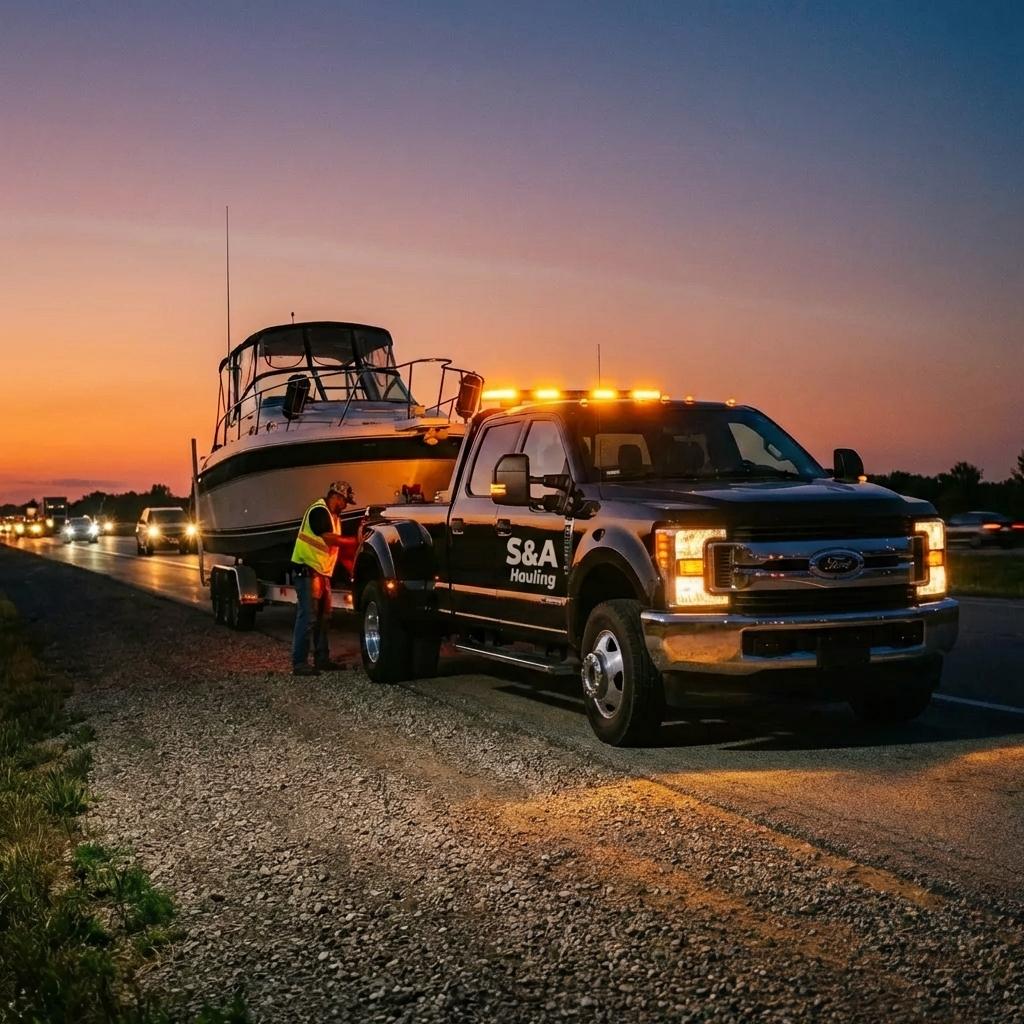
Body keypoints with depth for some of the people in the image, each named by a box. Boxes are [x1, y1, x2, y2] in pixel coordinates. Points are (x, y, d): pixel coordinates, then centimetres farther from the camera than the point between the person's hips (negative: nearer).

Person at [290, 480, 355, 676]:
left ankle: (322, 659, 20)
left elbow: (336, 544, 17)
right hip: (307, 571, -10)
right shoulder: (319, 511, -14)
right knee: (308, 617, -12)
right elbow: (329, 538, -23)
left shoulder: (333, 516, 18)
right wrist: (354, 541, -17)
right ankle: (299, 663, -12)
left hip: (322, 573, 10)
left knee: (323, 618, 13)